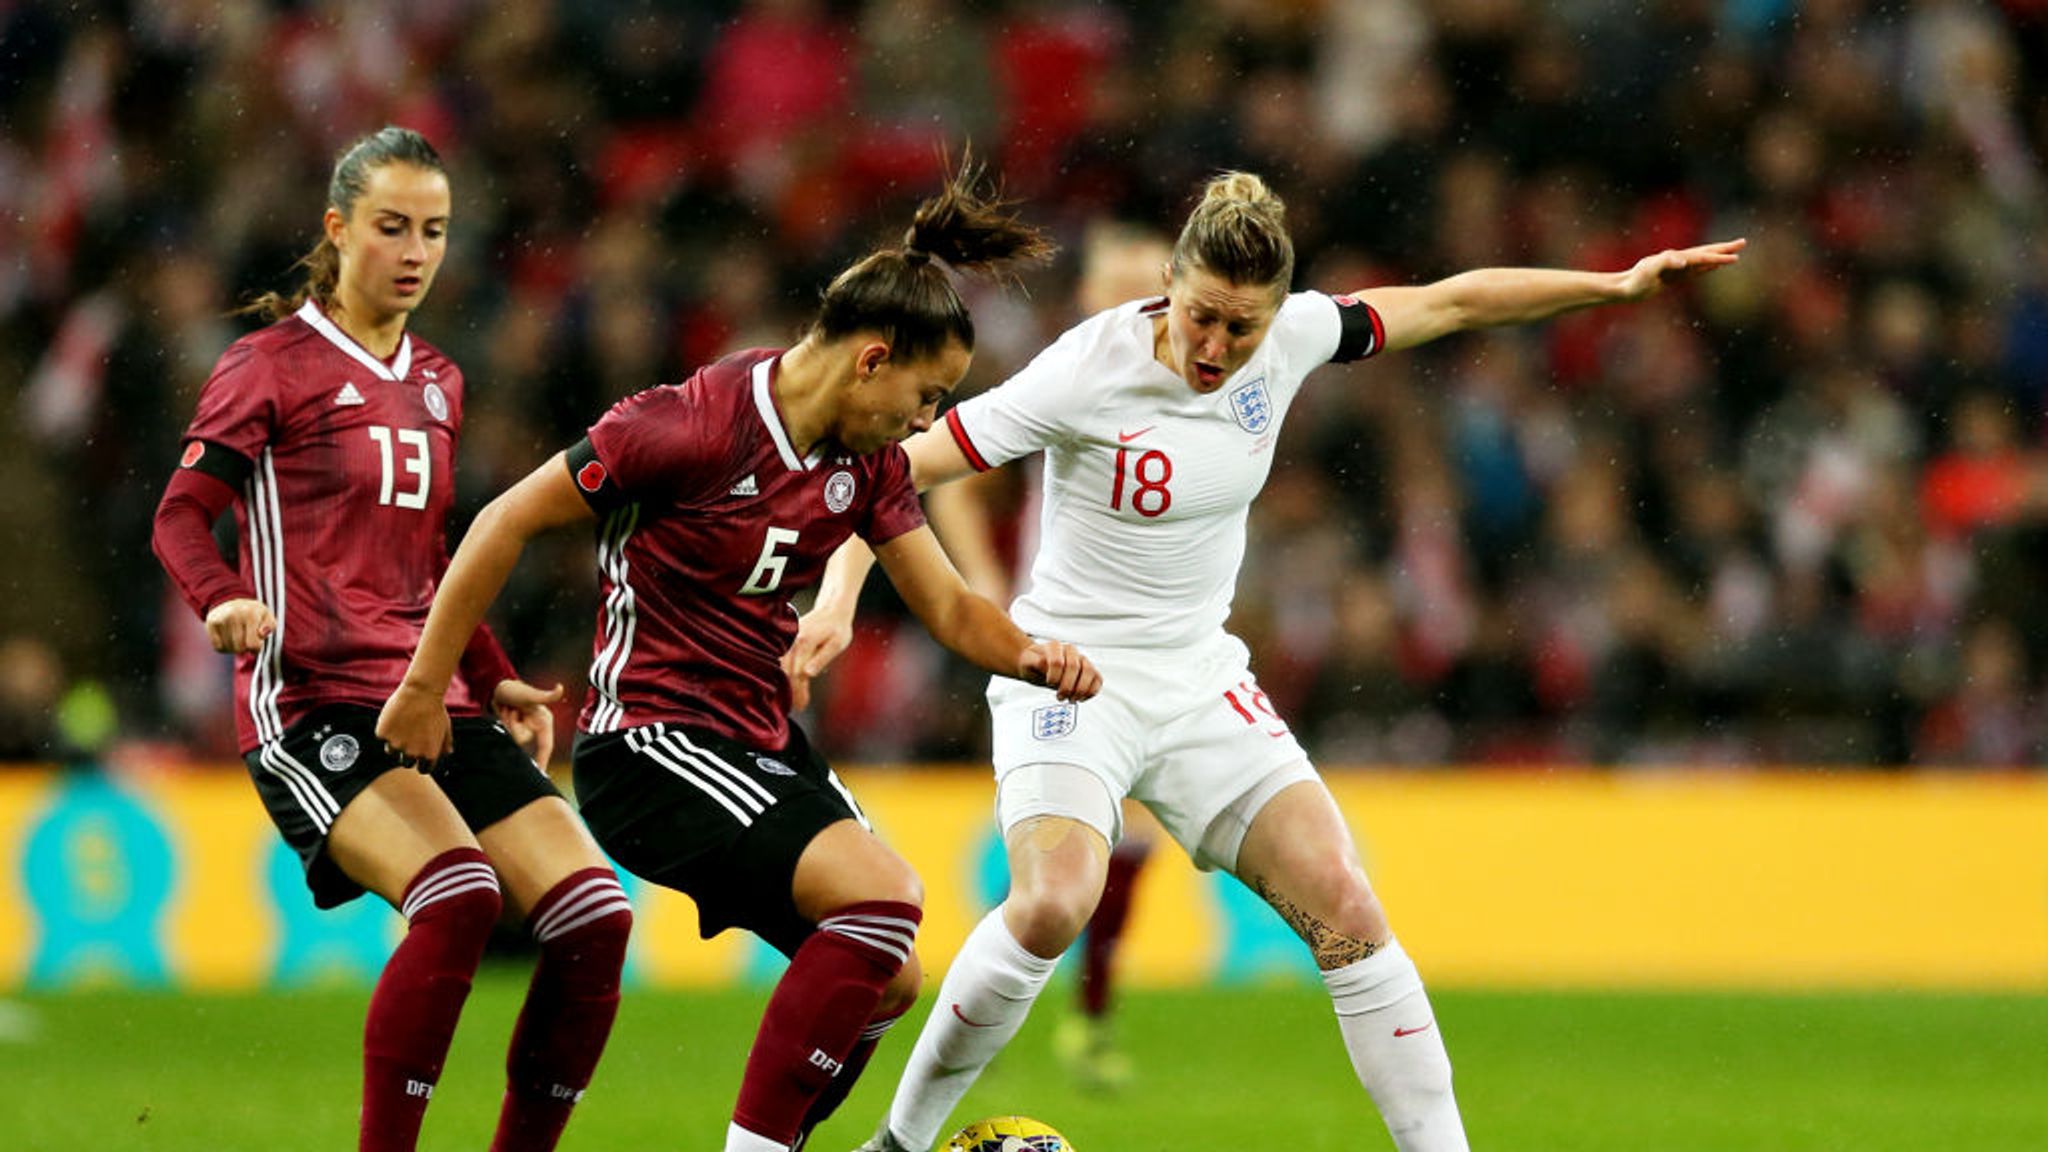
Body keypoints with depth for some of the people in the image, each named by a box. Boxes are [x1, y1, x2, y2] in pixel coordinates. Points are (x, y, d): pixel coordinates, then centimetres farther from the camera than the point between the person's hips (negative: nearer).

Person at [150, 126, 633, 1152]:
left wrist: (497, 683, 18)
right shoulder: (274, 363, 1)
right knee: (458, 895, -31)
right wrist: (224, 604, -25)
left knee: (593, 914, -11)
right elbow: (182, 515, -5)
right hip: (313, 704, -7)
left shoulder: (435, 382, 20)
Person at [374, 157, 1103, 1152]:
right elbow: (508, 520, -14)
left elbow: (950, 607, 9)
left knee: (884, 982, 6)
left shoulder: (867, 459, 4)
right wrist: (425, 684, -10)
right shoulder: (697, 426, -20)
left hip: (761, 741, 9)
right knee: (883, 895, -23)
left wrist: (1033, 655, -14)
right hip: (650, 737, -9)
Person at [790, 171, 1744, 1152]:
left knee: (1346, 911, -9)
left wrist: (1617, 285, 10)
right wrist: (839, 598, -33)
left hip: (1198, 682, 5)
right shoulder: (1089, 371, -20)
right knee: (1052, 904, -29)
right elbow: (896, 468, -19)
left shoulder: (1289, 341, -6)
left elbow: (1450, 302, 10)